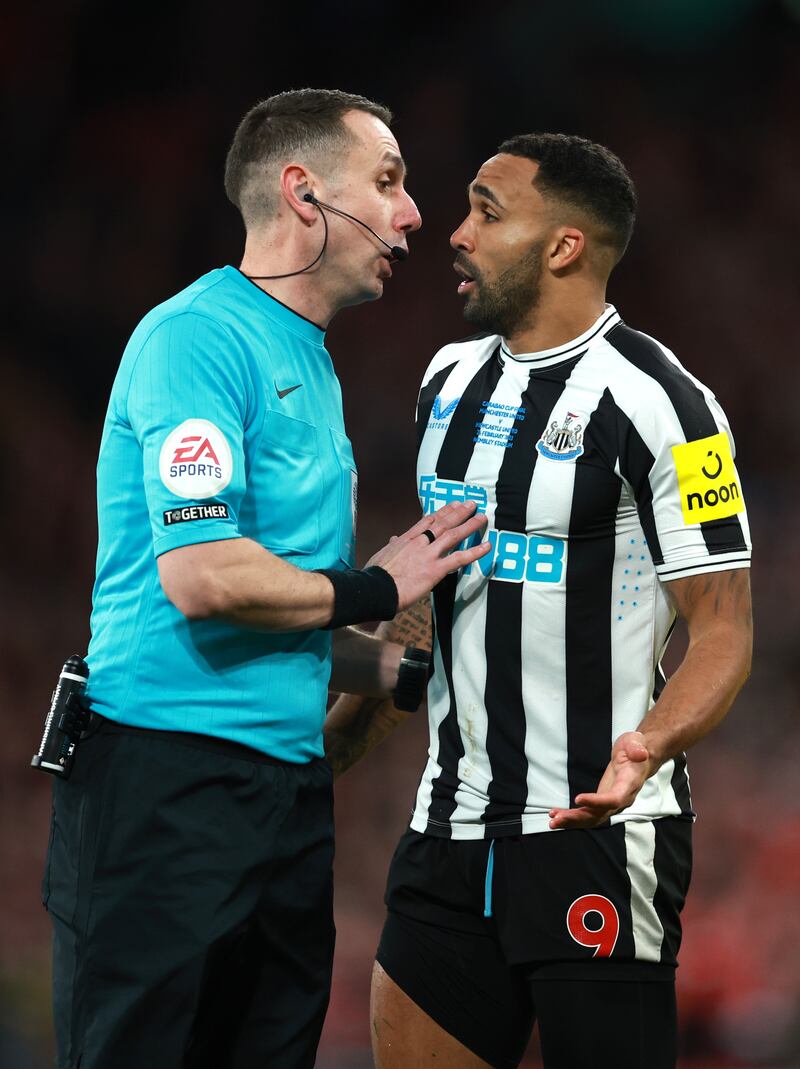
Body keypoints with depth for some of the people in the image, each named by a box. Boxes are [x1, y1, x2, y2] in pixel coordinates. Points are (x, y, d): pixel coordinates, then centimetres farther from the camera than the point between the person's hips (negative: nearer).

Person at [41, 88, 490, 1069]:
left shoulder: (308, 364, 19)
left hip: (286, 792, 9)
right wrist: (374, 590, -8)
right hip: (168, 784, -9)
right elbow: (199, 576, -22)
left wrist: (408, 673, 14)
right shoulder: (200, 337, -11)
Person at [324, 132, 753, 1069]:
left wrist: (646, 746, -29)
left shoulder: (656, 403, -11)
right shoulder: (451, 380, 12)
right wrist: (340, 739, 20)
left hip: (593, 835, -7)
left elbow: (722, 625, -12)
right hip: (452, 830, 7)